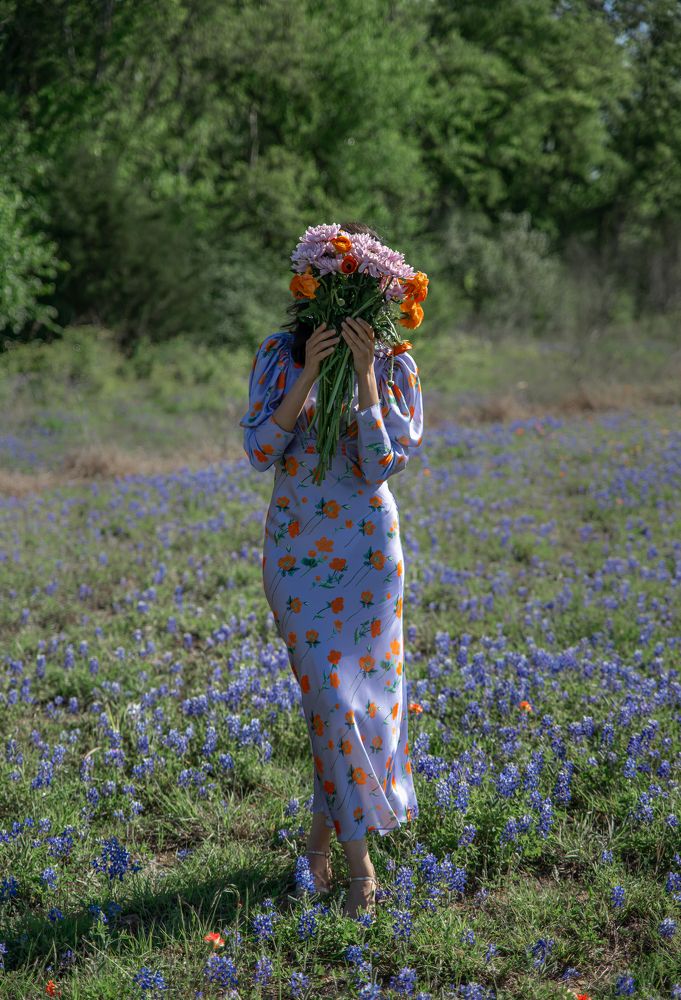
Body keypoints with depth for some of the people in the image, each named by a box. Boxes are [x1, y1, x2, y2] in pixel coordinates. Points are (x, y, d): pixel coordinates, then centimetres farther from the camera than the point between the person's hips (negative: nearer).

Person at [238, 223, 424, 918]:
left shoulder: (396, 366, -4)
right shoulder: (279, 354, -2)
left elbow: (380, 465, -15)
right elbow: (260, 452, -12)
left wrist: (366, 375, -22)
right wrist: (306, 374, -20)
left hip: (368, 551, 0)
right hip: (295, 550, 0)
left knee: (368, 692, 2)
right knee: (332, 698, -1)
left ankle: (323, 829, 23)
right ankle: (359, 861, 13)